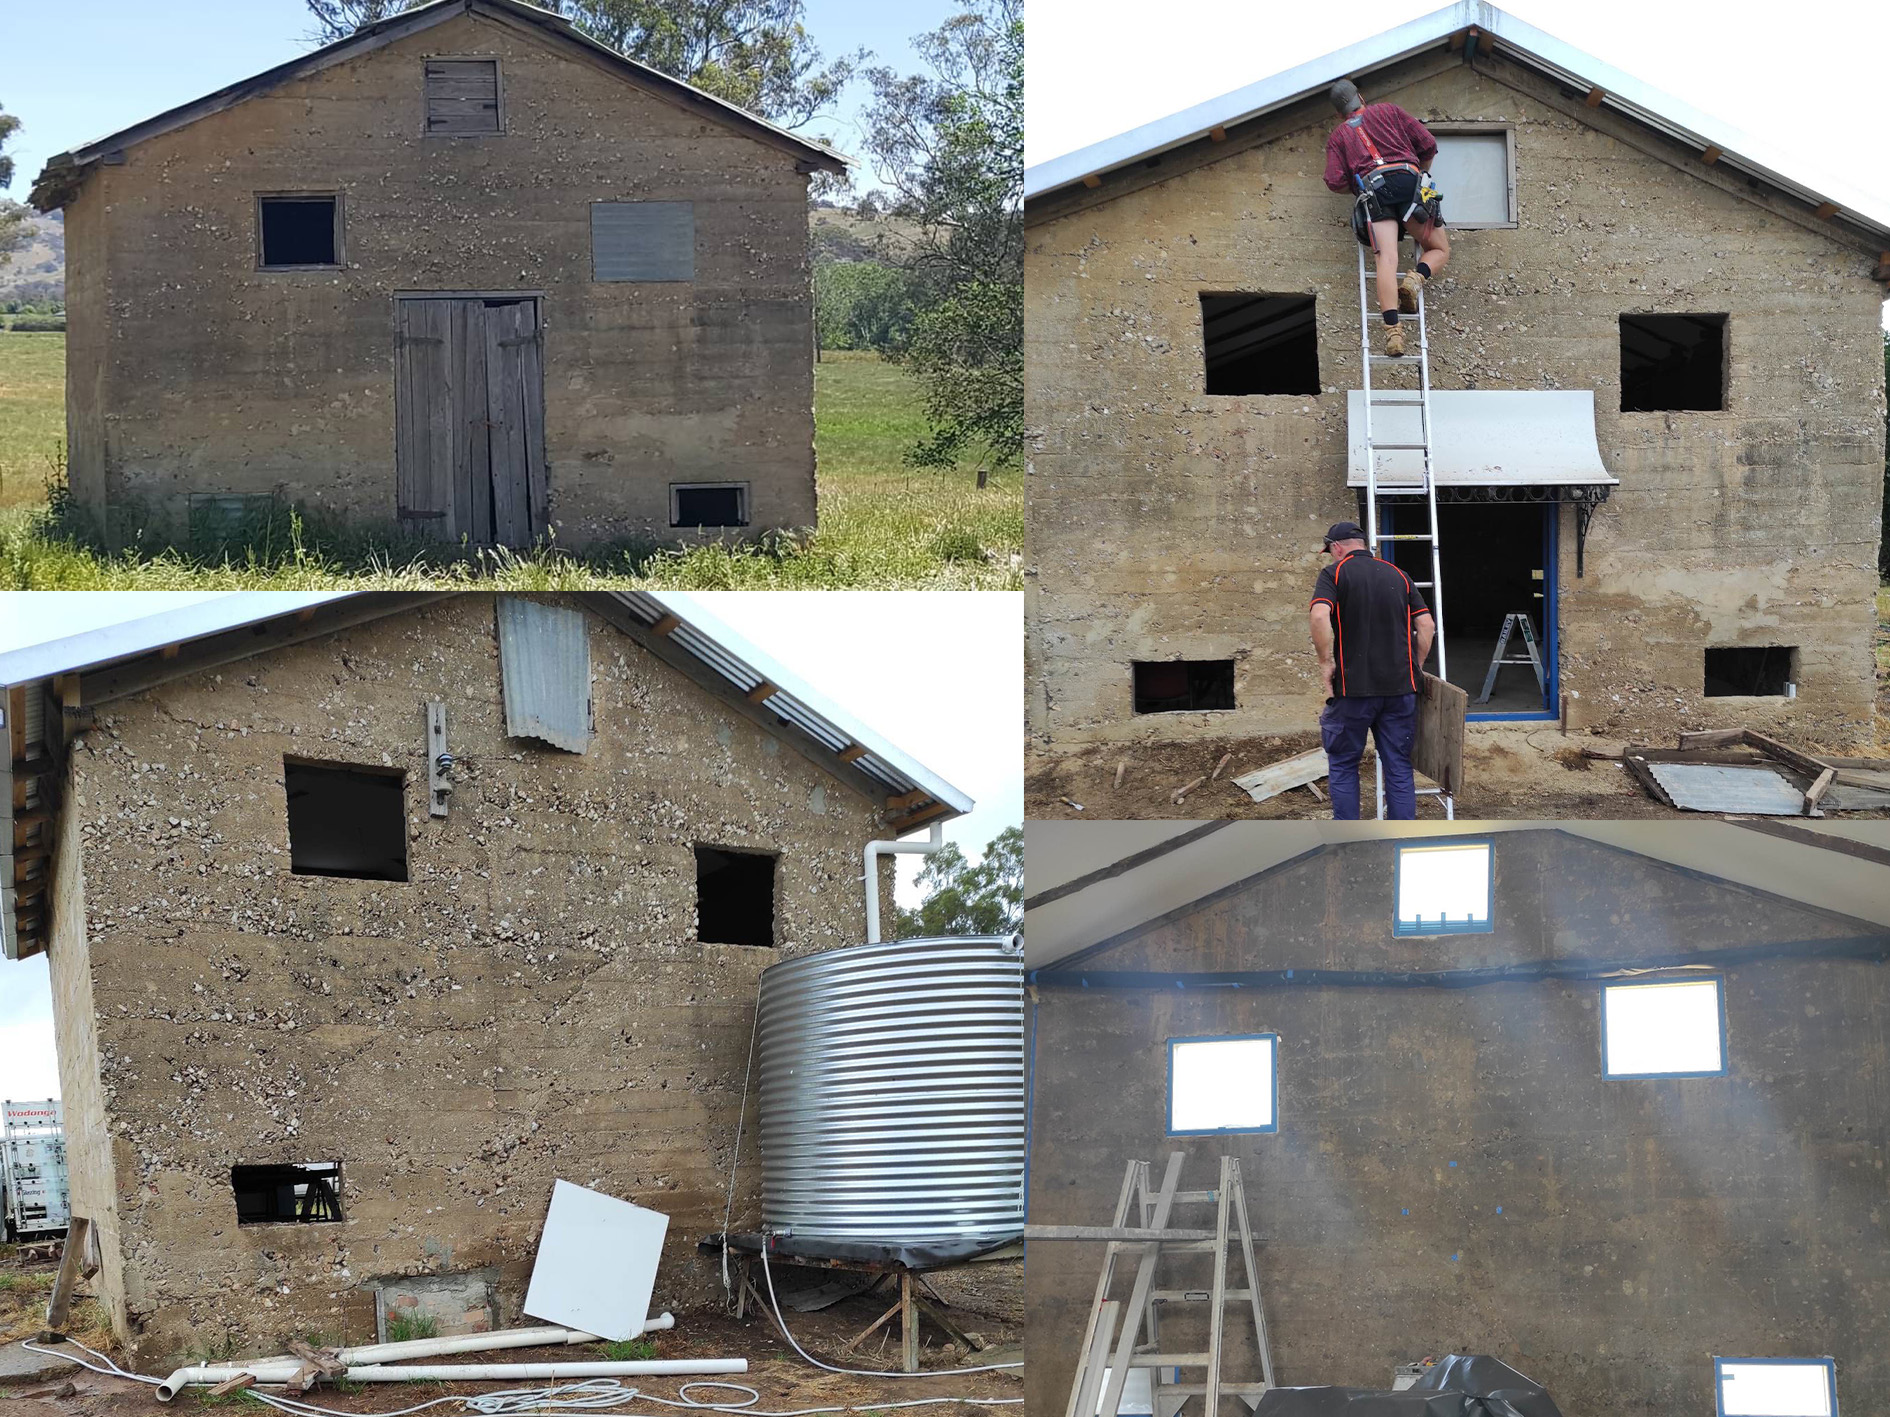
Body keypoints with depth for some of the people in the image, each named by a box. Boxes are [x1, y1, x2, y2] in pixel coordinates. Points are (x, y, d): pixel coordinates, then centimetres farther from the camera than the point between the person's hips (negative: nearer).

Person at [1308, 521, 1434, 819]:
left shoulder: (1334, 573, -2)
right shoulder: (1398, 575, 12)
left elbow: (1319, 616, -20)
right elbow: (1426, 625, 6)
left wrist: (1326, 661, -11)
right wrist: (1415, 668, 14)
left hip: (1353, 686, -3)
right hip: (1400, 686, 4)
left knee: (1343, 764, 10)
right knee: (1399, 767, 8)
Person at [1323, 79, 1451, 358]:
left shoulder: (1338, 136, 25)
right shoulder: (1388, 112, 24)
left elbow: (1335, 182, 10)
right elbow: (1428, 144, 18)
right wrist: (1419, 170, 38)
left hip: (1372, 189, 0)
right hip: (1407, 178, 0)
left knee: (1386, 259, -14)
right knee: (1439, 250, 12)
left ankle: (1392, 329, -33)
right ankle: (1415, 279, -20)